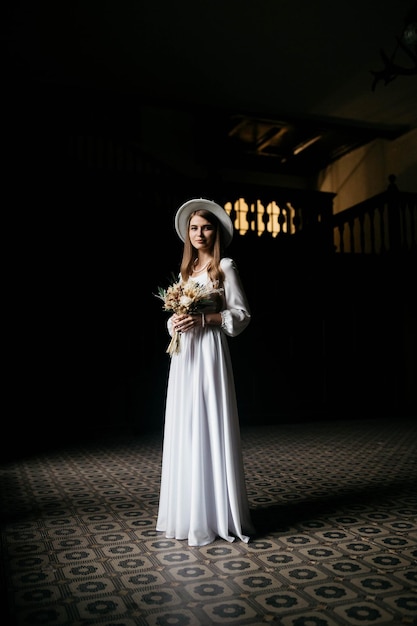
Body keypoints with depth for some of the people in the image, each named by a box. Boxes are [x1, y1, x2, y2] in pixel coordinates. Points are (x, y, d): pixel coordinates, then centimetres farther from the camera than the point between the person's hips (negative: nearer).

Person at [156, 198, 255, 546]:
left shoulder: (225, 267, 0)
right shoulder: (186, 270, 19)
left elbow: (242, 315, -5)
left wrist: (204, 319, -16)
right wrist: (175, 322, -1)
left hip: (208, 353, -7)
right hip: (183, 356, 7)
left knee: (209, 430, -6)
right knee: (184, 431, 7)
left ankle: (215, 517, 4)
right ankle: (188, 514, 18)